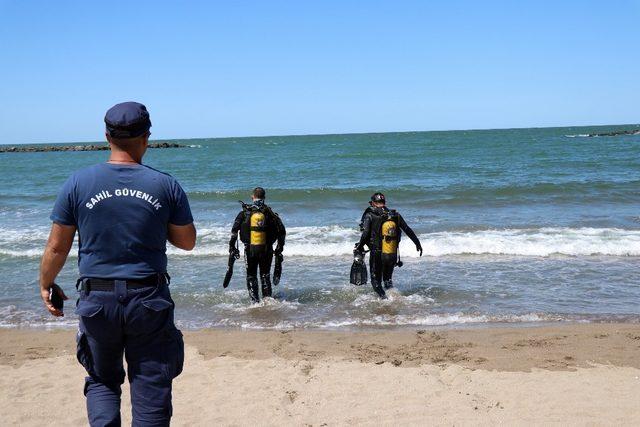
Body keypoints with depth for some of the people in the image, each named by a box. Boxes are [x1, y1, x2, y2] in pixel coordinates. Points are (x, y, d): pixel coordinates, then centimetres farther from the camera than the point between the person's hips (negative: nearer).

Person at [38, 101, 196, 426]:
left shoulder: (78, 183, -4)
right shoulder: (166, 185, -4)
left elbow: (57, 247, 1)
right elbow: (187, 242, 6)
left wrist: (46, 285, 17)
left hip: (97, 300, 1)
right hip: (150, 300, 0)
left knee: (102, 380, 21)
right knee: (151, 388, 9)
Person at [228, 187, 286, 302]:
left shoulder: (245, 212, -2)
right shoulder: (270, 212, -1)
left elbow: (234, 230, -8)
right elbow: (282, 231, -3)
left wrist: (232, 246, 0)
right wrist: (280, 247, 8)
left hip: (250, 249, -1)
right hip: (266, 250, 1)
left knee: (251, 276, 11)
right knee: (265, 275, 16)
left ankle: (255, 301, 4)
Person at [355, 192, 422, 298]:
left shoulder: (370, 216, -6)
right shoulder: (395, 215, 5)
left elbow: (365, 234, -17)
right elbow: (408, 230, 8)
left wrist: (359, 247, -4)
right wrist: (418, 243, 18)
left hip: (377, 255, -4)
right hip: (393, 256, 4)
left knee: (376, 281, 10)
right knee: (388, 278, 25)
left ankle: (384, 298, -10)